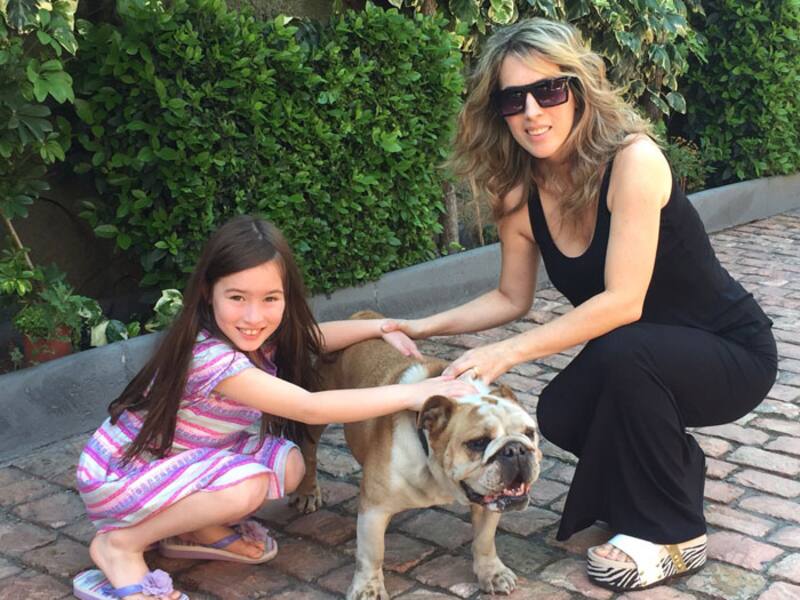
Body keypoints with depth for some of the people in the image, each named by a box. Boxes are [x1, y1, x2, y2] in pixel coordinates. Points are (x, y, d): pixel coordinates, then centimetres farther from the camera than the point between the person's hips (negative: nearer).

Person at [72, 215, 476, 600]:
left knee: (288, 464, -8)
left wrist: (382, 327, -5)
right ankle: (119, 544, -11)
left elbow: (311, 338, 10)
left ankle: (193, 528, 8)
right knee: (246, 486, -29)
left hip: (180, 462, 8)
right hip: (119, 475, -7)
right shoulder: (210, 358, -34)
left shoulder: (257, 336, -11)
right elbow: (311, 409, -35)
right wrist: (410, 394, -35)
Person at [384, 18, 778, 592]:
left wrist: (505, 354, -36)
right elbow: (513, 298, 4)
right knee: (559, 416, -17)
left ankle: (674, 534, -10)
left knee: (623, 354, -33)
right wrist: (423, 327, -7)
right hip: (632, 359, 6)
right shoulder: (519, 194, -9)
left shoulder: (633, 159, -28)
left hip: (731, 351, -6)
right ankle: (676, 465, 16)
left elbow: (623, 302, -33)